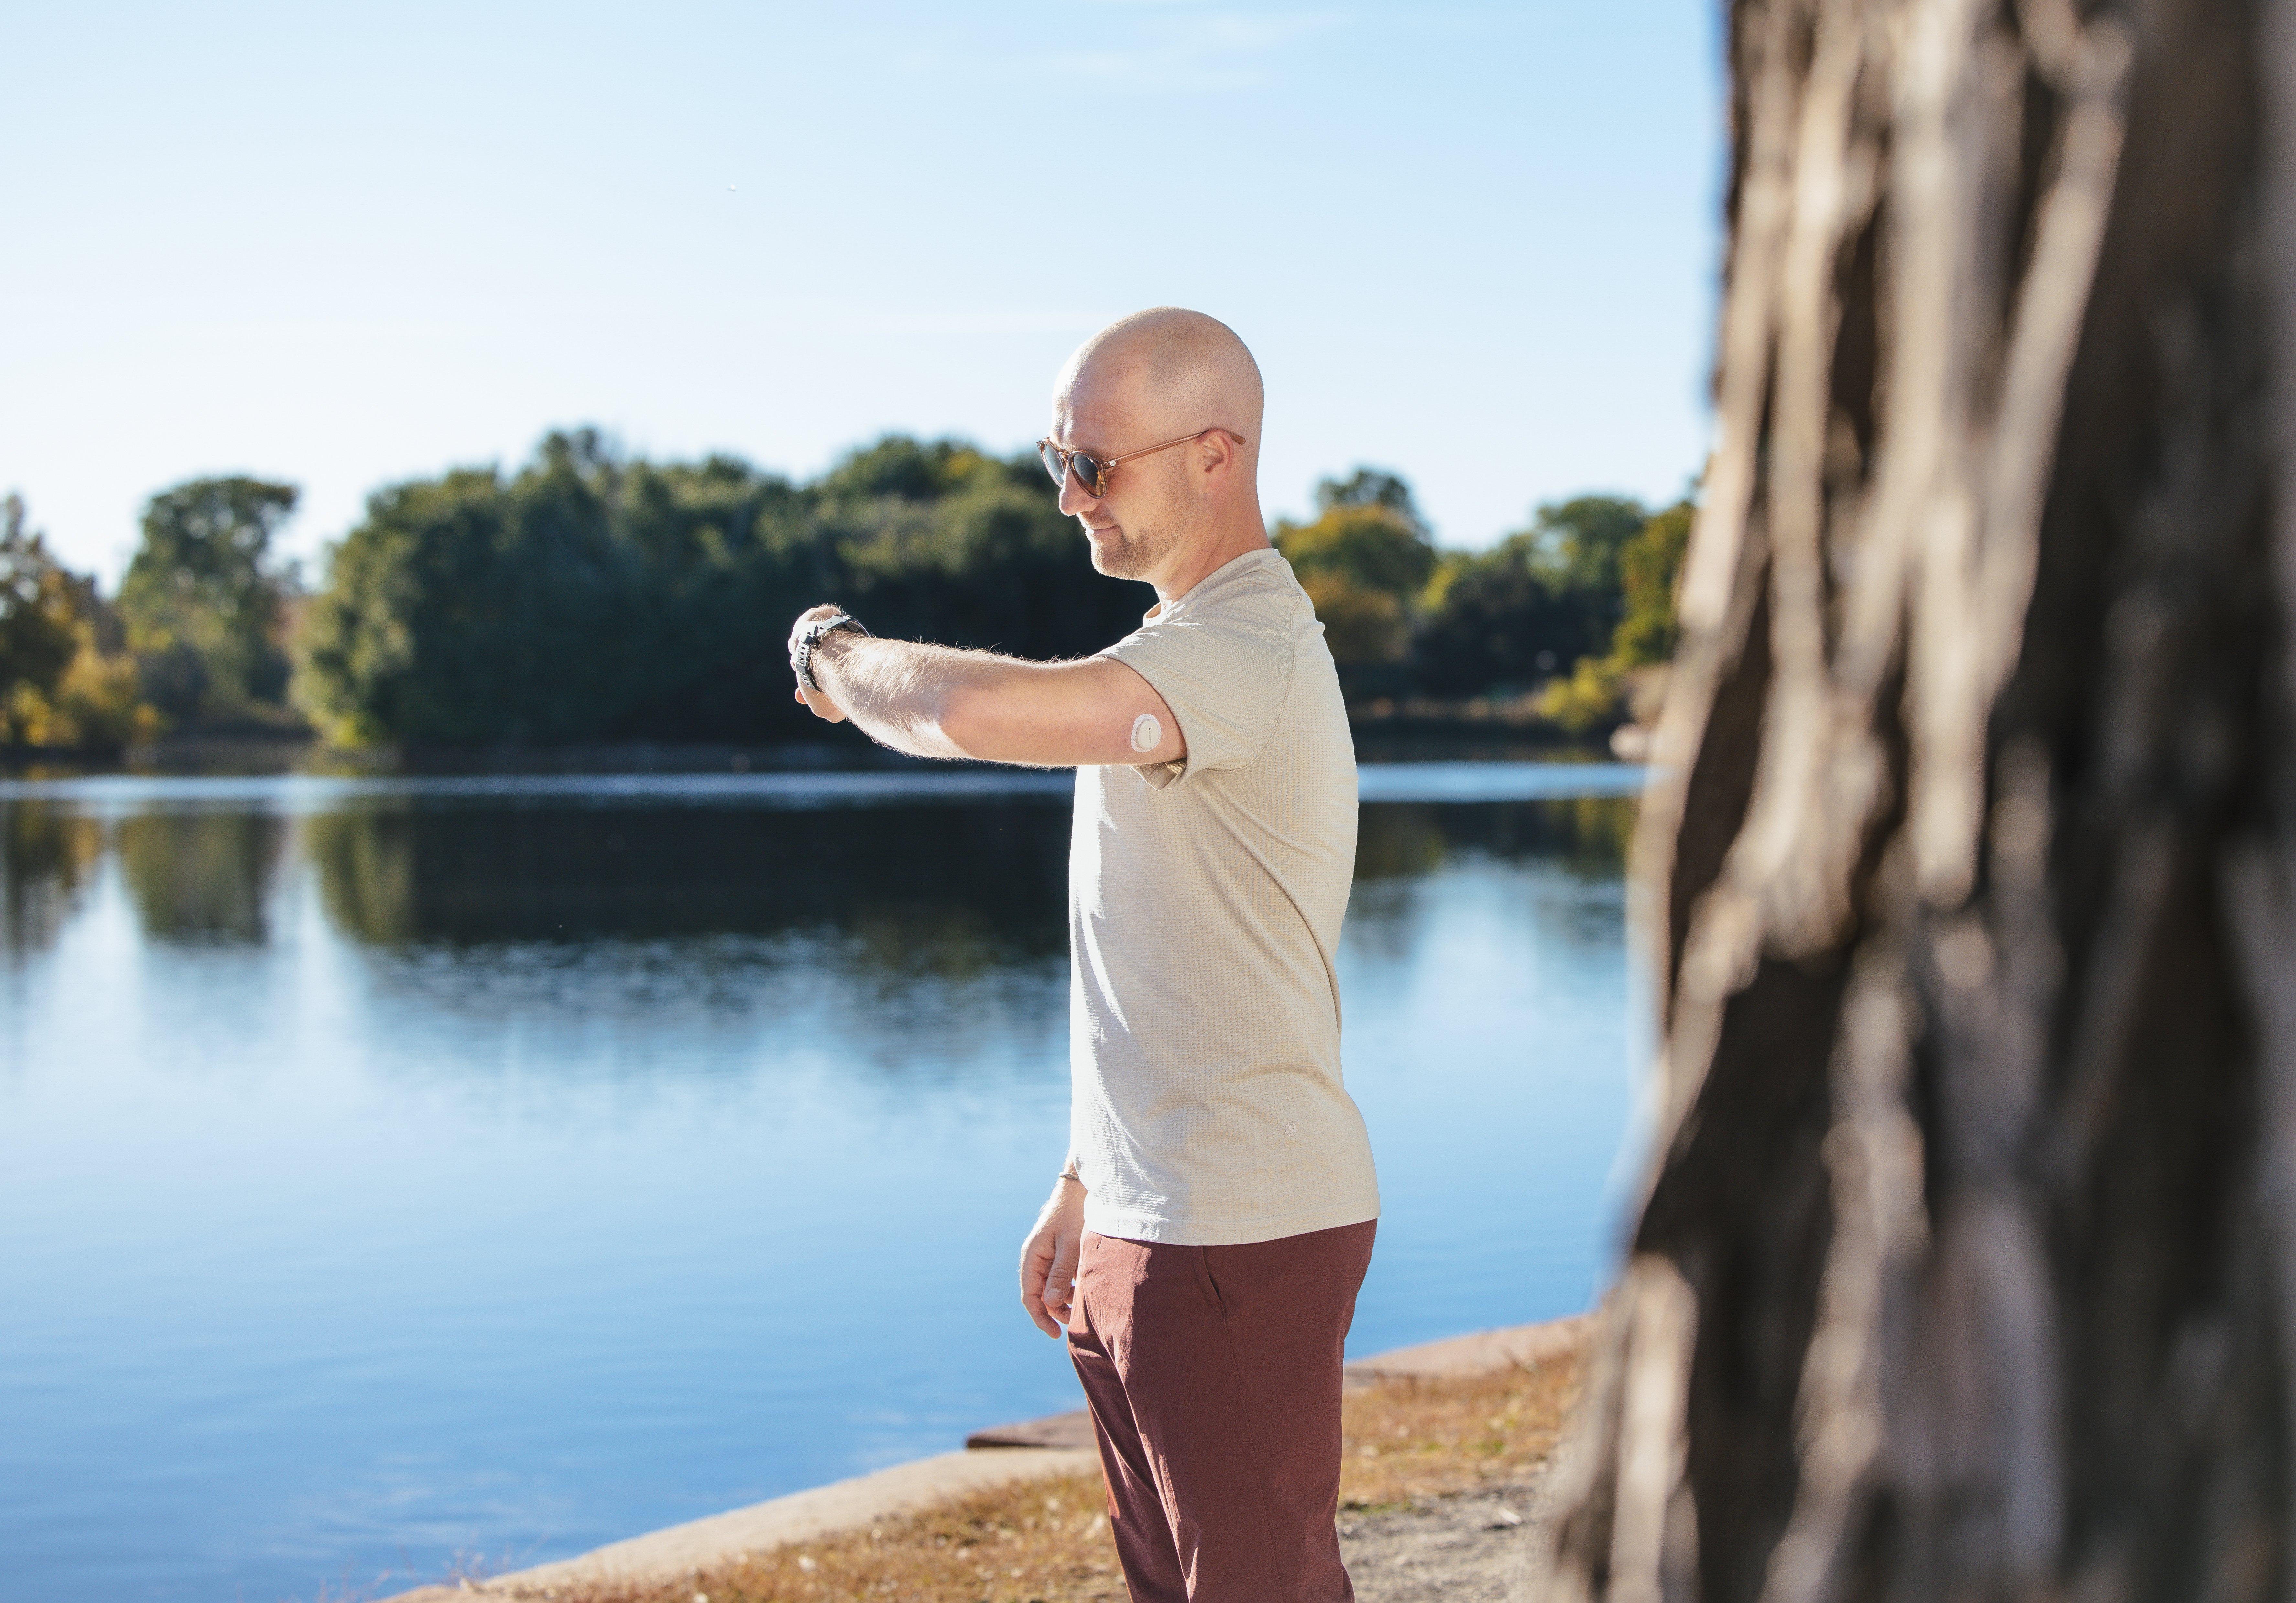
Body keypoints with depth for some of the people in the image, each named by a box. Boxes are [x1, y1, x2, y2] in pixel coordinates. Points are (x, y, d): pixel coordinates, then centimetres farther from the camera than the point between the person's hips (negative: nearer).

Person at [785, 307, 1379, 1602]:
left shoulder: (1245, 652, -18)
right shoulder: (1193, 646, 16)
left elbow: (979, 711, -35)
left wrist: (839, 652, -14)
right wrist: (1085, 1186, 22)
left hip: (1238, 1236, -10)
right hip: (1148, 1220, 10)